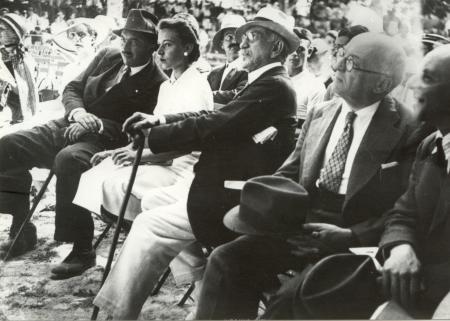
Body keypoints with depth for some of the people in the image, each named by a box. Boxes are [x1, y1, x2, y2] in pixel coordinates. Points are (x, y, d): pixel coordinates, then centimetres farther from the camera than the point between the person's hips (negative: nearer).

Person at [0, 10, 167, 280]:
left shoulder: (156, 83, -6)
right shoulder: (107, 57, 13)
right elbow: (72, 89, 16)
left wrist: (94, 124, -21)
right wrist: (79, 112, -6)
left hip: (105, 141, -7)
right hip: (70, 127, 8)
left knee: (68, 159, -38)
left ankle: (82, 250, -26)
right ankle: (22, 231, 5)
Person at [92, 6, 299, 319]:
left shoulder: (273, 86, -17)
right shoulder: (269, 83, 15)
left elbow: (212, 127, -21)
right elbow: (214, 116, 11)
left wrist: (150, 138, -13)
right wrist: (159, 119, 1)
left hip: (235, 202, -10)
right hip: (235, 189, 10)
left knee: (149, 227, -9)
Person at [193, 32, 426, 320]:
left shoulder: (406, 131, -6)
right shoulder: (319, 115, 14)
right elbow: (290, 173, 19)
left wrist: (350, 237, -20)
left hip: (357, 242, -5)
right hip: (302, 226, 6)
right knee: (227, 260, -15)